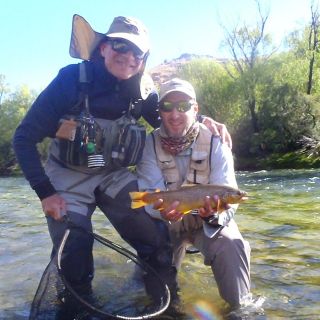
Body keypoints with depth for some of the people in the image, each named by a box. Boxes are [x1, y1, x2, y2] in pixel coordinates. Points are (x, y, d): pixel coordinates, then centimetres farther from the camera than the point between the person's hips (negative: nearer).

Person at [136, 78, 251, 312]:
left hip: (209, 221, -2)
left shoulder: (215, 143, -18)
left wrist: (214, 213, -48)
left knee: (231, 246, -31)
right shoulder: (150, 144, -15)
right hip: (167, 222, 2)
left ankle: (240, 306, -5)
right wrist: (163, 211, -47)